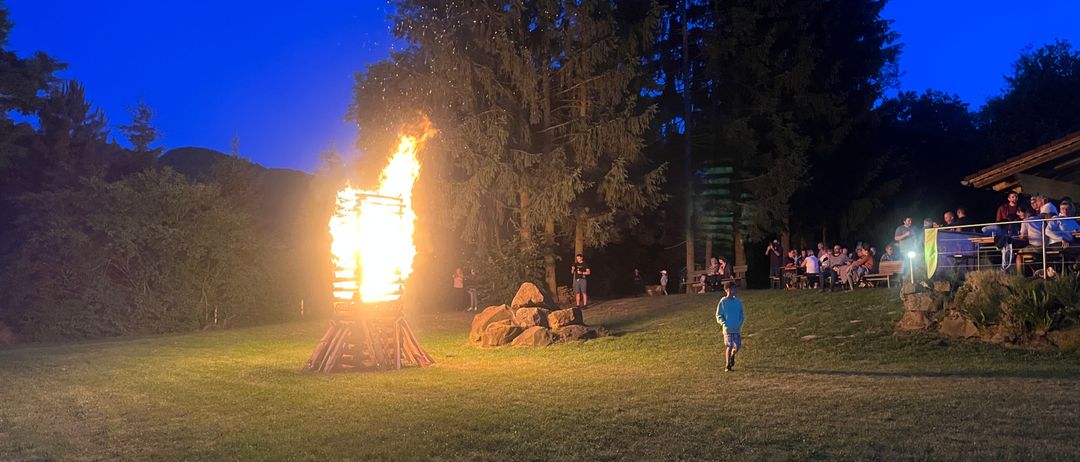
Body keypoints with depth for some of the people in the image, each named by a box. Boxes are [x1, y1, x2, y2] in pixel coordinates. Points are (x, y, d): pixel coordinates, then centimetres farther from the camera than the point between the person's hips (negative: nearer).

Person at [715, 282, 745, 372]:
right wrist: (724, 324, -13)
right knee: (729, 346, -10)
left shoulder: (738, 301, 8)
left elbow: (741, 315, 12)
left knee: (737, 347, -1)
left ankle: (732, 355, 32)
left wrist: (740, 325, -4)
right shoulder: (723, 302, -1)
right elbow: (718, 315, 1)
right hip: (727, 328, -3)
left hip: (737, 328, 3)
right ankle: (727, 365, 1)